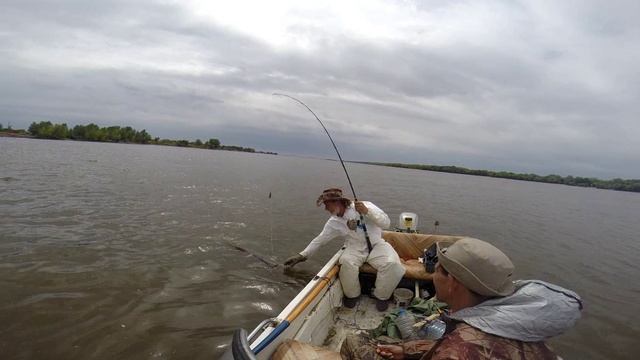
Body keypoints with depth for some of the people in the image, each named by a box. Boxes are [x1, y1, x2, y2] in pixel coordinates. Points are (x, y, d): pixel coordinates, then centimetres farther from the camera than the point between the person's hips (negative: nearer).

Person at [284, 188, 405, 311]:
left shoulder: (365, 205, -9)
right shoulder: (333, 222, 2)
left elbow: (386, 223, -13)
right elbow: (319, 240, 9)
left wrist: (367, 211, -27)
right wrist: (301, 255, 6)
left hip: (376, 245, -1)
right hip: (355, 249, 2)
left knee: (393, 264, -29)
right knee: (347, 262, -32)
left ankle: (381, 296, -2)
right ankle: (352, 295, -3)